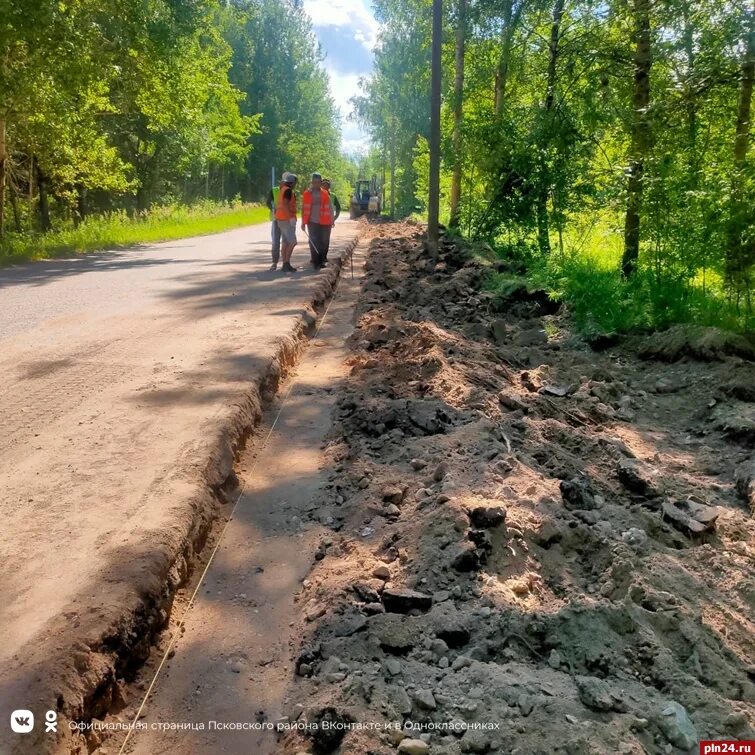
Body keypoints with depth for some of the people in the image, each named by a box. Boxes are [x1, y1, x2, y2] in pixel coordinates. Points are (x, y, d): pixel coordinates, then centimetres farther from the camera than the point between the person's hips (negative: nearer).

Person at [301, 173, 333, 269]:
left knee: (322, 242, 5)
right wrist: (303, 223, 0)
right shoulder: (307, 194, 2)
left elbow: (328, 208, 7)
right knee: (313, 242, -1)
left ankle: (321, 261, 16)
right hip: (312, 222, -1)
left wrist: (330, 221, 5)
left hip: (322, 222, 1)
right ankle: (315, 262, 4)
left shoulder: (325, 194, 5)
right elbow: (304, 209, 3)